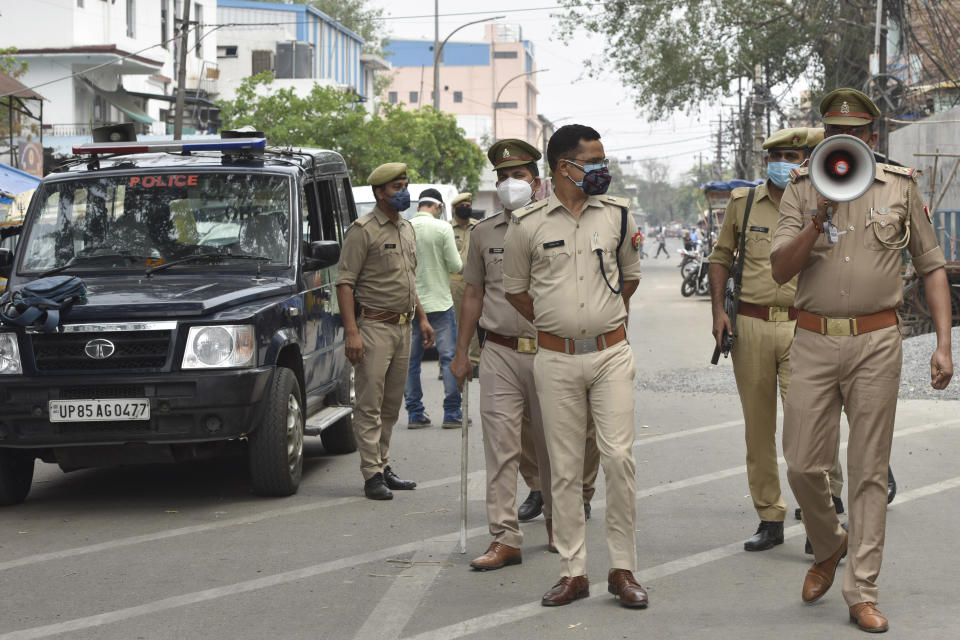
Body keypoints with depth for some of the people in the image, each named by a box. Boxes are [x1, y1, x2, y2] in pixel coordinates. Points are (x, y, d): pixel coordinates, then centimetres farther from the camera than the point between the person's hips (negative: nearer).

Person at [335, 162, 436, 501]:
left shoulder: (407, 229, 16)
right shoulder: (362, 231, -9)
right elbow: (345, 282, -13)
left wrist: (421, 318, 19)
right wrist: (352, 332, -20)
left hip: (403, 328, 8)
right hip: (374, 326, -8)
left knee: (391, 405, 11)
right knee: (370, 404, -7)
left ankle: (384, 466, 18)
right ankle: (372, 475, -6)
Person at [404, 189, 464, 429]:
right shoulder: (443, 228, -8)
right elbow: (456, 266, -8)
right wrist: (455, 257, 13)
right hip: (439, 301, -3)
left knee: (411, 360, 10)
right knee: (449, 357, 3)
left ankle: (415, 413, 10)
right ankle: (451, 413, 1)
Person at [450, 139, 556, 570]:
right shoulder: (484, 234, 9)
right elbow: (474, 295, 15)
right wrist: (461, 352, 12)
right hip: (500, 353, 1)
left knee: (551, 445, 9)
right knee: (500, 447, -5)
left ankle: (556, 522, 29)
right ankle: (505, 539, -3)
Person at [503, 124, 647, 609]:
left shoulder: (617, 214, 6)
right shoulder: (528, 223, -1)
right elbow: (514, 287, 11)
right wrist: (555, 324, 9)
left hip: (611, 354, 1)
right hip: (555, 359, -1)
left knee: (619, 458, -6)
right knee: (565, 468, 4)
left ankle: (622, 569, 4)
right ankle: (573, 571, 11)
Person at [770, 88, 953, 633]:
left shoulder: (901, 187, 5)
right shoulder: (802, 189, 6)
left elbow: (932, 267, 8)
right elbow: (780, 270, -2)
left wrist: (944, 344, 0)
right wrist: (820, 216, -16)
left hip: (877, 342, -1)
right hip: (815, 341, 1)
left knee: (870, 470, 2)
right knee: (803, 465, 0)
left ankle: (863, 592, 8)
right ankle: (828, 546, 30)